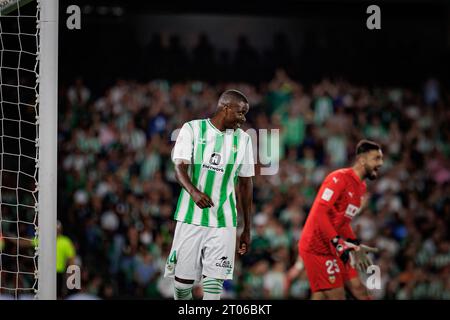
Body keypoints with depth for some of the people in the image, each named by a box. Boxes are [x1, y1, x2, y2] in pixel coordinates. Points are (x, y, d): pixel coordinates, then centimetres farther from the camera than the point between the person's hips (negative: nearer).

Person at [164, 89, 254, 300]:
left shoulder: (243, 139, 9)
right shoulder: (193, 129, 0)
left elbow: (245, 184, 14)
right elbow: (180, 167, -9)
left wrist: (247, 229, 15)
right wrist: (194, 192, -30)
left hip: (223, 222, 2)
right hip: (191, 218, -1)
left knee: (214, 282, -9)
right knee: (183, 280, 3)